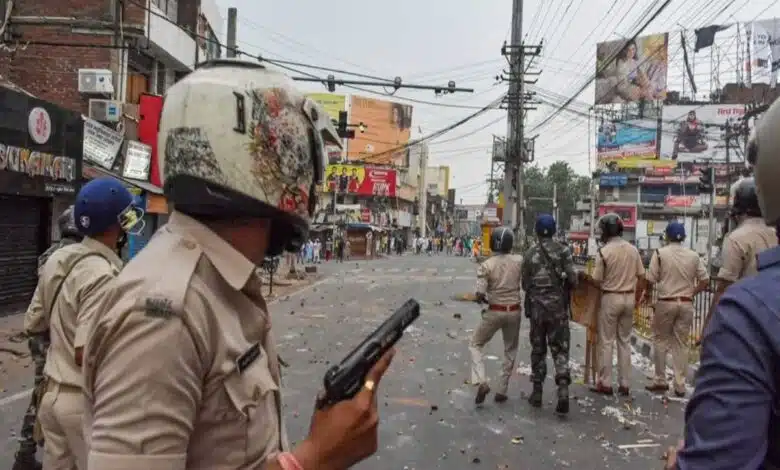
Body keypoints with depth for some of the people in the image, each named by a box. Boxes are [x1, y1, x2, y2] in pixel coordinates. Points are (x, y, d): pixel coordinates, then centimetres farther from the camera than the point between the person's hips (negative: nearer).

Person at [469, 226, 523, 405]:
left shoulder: (486, 265, -10)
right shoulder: (519, 261, -4)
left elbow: (479, 295, -14)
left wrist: (484, 300, 6)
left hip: (494, 312, -2)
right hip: (514, 311, 2)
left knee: (475, 345, 14)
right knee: (510, 351, 19)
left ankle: (481, 382, -5)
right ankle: (502, 390, 21)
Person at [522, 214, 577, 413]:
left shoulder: (530, 254, -2)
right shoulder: (563, 250, -4)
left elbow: (525, 284, 0)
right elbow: (572, 279, -8)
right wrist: (564, 288, 13)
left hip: (536, 307, 1)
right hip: (558, 306, -1)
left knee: (538, 349, 13)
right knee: (560, 349, 7)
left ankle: (537, 392, 18)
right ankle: (563, 389, -10)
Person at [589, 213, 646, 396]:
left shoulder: (604, 251, -13)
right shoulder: (633, 249, 2)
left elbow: (596, 281, -11)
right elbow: (641, 278, 5)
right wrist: (636, 299, 15)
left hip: (610, 298, -5)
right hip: (629, 298, 5)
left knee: (606, 342, 4)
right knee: (625, 341, 12)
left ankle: (605, 383, 8)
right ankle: (624, 384, 16)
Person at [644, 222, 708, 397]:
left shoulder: (660, 253, -8)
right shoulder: (694, 255, 2)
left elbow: (650, 279, -9)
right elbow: (705, 280, 3)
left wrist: (647, 293, 10)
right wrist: (691, 292, 16)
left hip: (666, 302, -3)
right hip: (686, 304, 3)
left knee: (661, 341, 10)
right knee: (681, 343, 9)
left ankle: (660, 381, 12)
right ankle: (680, 385, 12)